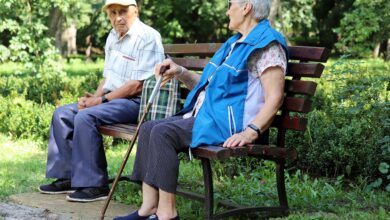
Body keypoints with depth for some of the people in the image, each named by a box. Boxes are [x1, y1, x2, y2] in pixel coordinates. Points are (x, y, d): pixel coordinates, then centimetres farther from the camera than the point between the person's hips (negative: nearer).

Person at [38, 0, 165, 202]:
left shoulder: (147, 37, -14)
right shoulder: (113, 37, 15)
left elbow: (138, 85, -19)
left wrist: (101, 99, -16)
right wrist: (94, 97, 0)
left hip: (135, 102, -9)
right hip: (111, 98, 9)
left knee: (85, 117, -28)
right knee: (62, 114, 1)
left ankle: (95, 185, -21)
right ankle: (67, 177, 3)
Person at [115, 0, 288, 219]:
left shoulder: (267, 44, -9)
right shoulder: (235, 43, 23)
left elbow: (275, 97, -18)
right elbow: (208, 85, 28)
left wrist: (251, 132, -28)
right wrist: (180, 73, 13)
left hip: (227, 124, -10)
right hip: (205, 115, 10)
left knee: (163, 133, -25)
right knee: (149, 128, -4)